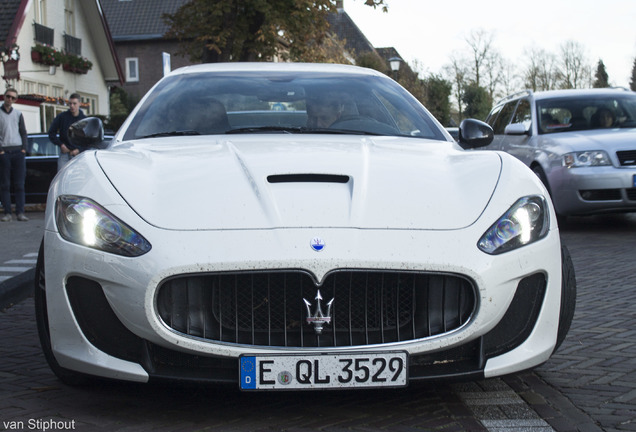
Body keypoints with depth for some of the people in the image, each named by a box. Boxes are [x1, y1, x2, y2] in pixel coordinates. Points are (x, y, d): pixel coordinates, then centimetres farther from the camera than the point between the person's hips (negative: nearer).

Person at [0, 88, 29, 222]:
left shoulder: (18, 114, 14)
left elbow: (23, 133, 14)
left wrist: (24, 148, 1)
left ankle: (20, 213, -3)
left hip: (18, 151, 2)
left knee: (19, 184, -2)